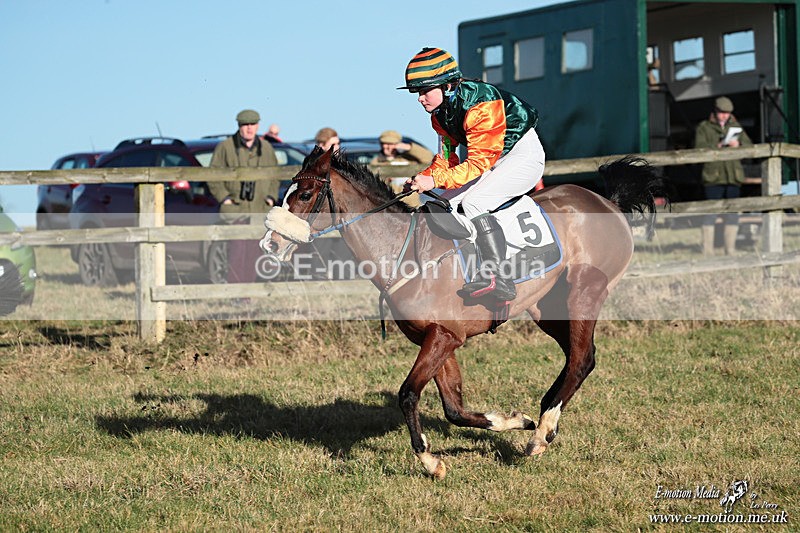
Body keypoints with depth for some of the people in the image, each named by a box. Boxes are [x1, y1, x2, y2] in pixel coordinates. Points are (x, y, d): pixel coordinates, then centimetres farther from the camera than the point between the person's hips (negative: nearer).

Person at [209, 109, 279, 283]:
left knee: (253, 253, 5)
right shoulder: (225, 147, -1)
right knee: (237, 251, -12)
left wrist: (271, 197, 8)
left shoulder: (266, 148, 12)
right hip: (234, 208, -4)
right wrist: (223, 197, -7)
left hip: (259, 209, 4)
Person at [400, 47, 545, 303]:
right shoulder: (440, 112, -2)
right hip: (492, 159, 10)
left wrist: (435, 180, -36)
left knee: (474, 201, -28)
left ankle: (498, 278, -31)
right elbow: (447, 155, 6)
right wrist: (424, 178, -13)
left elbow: (480, 161, -32)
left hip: (523, 154, -9)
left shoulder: (480, 104, -30)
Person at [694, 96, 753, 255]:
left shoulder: (736, 127, 18)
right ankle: (707, 251, -4)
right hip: (713, 176, -4)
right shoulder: (704, 127, 6)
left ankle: (730, 251, 13)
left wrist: (739, 144, -9)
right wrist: (717, 146, -23)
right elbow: (699, 148, -8)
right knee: (711, 213, -7)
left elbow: (750, 146, 12)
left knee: (732, 215, 5)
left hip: (733, 176, 4)